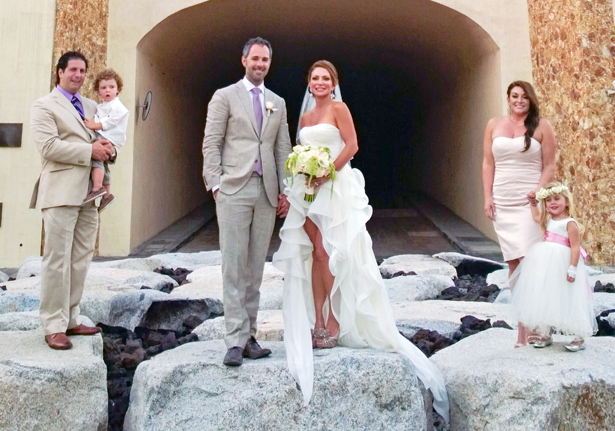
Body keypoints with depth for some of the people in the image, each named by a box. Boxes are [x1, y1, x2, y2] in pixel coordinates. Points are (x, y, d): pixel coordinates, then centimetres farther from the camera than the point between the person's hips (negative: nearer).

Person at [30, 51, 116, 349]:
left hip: (88, 191, 6)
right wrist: (90, 151, -12)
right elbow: (48, 146, -11)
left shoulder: (91, 106, 21)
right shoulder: (44, 106, 2)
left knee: (81, 259, 7)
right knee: (57, 259, -5)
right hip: (61, 192, -6)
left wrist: (106, 146, -1)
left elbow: (106, 136, 24)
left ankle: (70, 320, 16)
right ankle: (54, 326, 2)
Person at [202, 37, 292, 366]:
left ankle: (249, 334, 14)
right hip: (234, 190, -4)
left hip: (267, 192, 4)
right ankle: (236, 340, 0)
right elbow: (211, 144, 0)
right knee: (234, 266, -5)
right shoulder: (224, 96, 6)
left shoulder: (278, 103, 19)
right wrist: (215, 185, -9)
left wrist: (285, 190, 9)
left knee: (255, 268, 6)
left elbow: (283, 149, 17)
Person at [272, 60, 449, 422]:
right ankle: (317, 323, 8)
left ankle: (335, 324, 2)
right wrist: (302, 175, 4)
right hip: (308, 191, 6)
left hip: (335, 189, -6)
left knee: (330, 254, -7)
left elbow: (351, 145, -9)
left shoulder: (339, 108, 1)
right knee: (314, 254, 3)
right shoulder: (305, 117, 19)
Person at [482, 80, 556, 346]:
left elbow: (549, 165, 4)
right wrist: (487, 197, 3)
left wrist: (539, 189, -13)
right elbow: (488, 163, 11)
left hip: (529, 202, -3)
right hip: (502, 203, 3)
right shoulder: (494, 125, 12)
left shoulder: (541, 126, 5)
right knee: (513, 262, 5)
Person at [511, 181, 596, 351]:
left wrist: (572, 268, -22)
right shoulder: (548, 220, 11)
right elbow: (537, 216, 36)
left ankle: (579, 338, 7)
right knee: (545, 300, 11)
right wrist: (533, 202, 34)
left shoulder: (570, 223, -11)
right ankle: (545, 335, 22)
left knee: (568, 301, -3)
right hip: (546, 266, 8)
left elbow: (575, 247, -16)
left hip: (563, 266, -7)